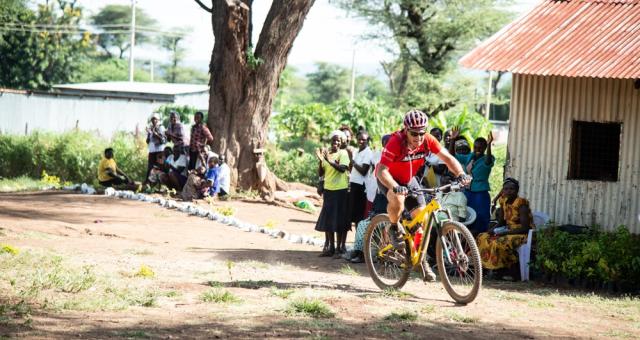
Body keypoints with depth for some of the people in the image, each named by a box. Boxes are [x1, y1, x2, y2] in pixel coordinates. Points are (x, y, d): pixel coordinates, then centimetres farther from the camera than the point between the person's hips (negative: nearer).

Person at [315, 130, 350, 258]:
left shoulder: (343, 153, -4)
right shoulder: (326, 153, 11)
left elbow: (342, 168, -20)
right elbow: (320, 173, 10)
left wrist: (329, 160, -30)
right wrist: (320, 160, -7)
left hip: (340, 190, -6)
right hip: (328, 189, 6)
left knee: (339, 220, -3)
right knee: (328, 219, 7)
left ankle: (339, 248, 3)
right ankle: (330, 247, 15)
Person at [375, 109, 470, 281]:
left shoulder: (427, 140, -22)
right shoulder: (396, 142, -34)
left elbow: (447, 158, -18)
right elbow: (382, 170, -38)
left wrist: (460, 174, -37)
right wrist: (395, 187, -55)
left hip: (409, 179, 4)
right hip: (388, 178, -4)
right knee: (397, 200, -36)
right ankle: (395, 227, -5)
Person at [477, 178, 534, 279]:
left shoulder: (521, 203, -16)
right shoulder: (504, 201, 6)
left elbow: (525, 228, -21)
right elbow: (501, 223, 15)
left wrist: (506, 232, -24)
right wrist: (493, 229, -7)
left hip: (523, 234, -8)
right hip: (508, 232, 8)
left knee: (501, 243, -34)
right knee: (483, 238, -6)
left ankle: (514, 271, -20)